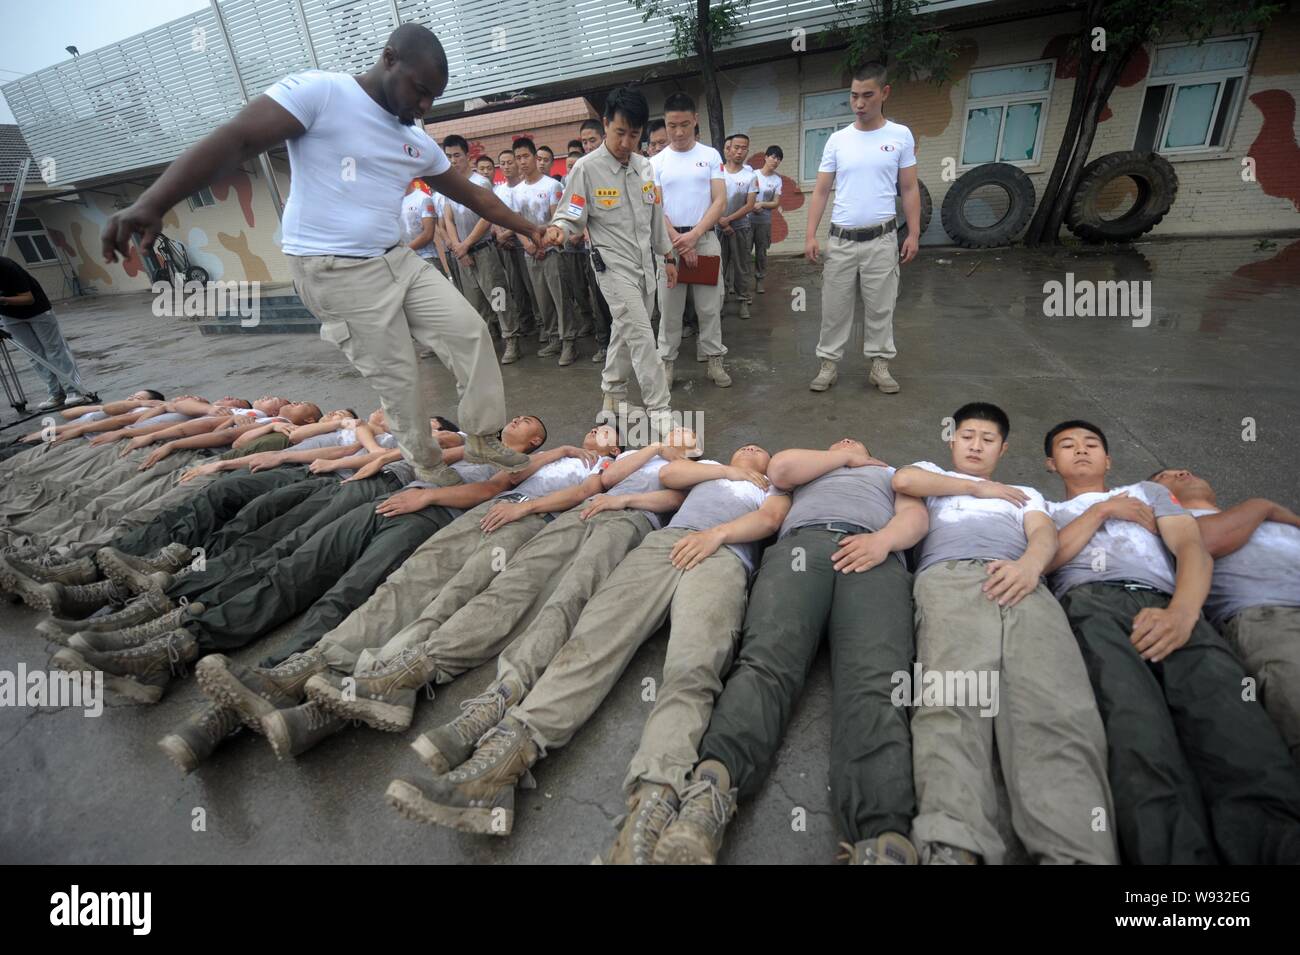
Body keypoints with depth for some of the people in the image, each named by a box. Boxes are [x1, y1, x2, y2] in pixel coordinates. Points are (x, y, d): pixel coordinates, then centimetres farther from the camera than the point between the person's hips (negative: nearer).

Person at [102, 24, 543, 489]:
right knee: (397, 376, -2)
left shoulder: (419, 143, 11)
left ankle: (483, 440, 12)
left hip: (398, 261, 7)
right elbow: (235, 140, -19)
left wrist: (529, 230, 17)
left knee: (470, 332, 1)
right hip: (337, 273, -7)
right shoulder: (319, 91, -11)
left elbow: (472, 194, 19)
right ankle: (426, 463, 21)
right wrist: (150, 204, -30)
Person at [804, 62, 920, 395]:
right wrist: (811, 235, -5)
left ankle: (880, 364, 16)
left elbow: (909, 189, 5)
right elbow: (821, 191, 5)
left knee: (880, 308, 5)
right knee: (834, 308, 4)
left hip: (881, 239, -1)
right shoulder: (837, 139, 5)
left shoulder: (901, 136, 3)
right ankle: (829, 363, 14)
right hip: (840, 239, 1)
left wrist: (913, 234, -2)